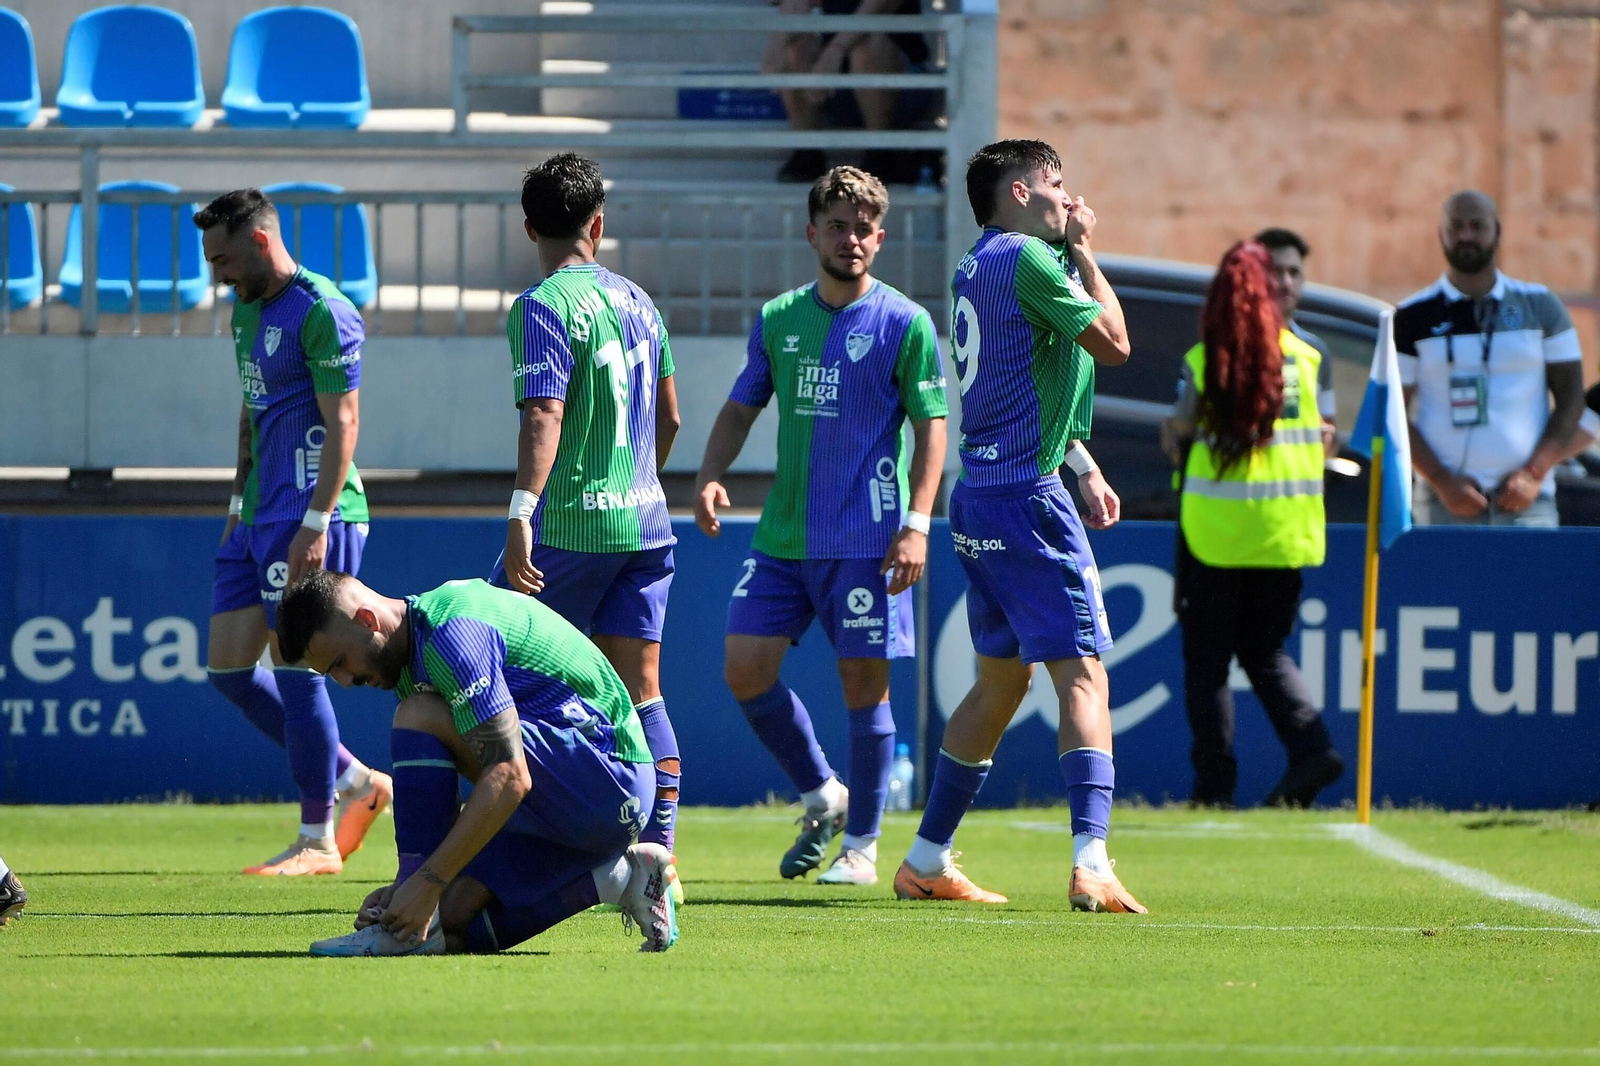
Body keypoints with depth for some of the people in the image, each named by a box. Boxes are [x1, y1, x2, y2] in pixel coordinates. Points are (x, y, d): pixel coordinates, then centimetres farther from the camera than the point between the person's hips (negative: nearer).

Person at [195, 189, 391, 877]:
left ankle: (317, 840, 1)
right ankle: (352, 780, 17)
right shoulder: (247, 309, 15)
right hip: (259, 517, 10)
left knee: (295, 668, -7)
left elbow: (342, 422, -17)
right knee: (227, 666, 6)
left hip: (310, 517, -10)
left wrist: (315, 521, -22)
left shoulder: (322, 312, -13)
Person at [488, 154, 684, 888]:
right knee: (640, 690, 4)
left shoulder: (542, 307, -10)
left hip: (569, 525, -7)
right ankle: (658, 851, -4)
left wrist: (522, 513, -28)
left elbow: (544, 417, -22)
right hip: (644, 521, 7)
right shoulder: (637, 301, 12)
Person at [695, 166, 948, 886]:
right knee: (745, 668, 0)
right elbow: (742, 408, 16)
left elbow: (931, 425, -5)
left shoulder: (905, 324, -3)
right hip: (782, 532, 5)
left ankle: (861, 843, 10)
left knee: (863, 680, -2)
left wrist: (916, 523, -14)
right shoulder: (778, 320, 10)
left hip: (865, 540, -5)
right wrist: (710, 476, -3)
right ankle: (821, 798, 20)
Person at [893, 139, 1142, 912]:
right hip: (1025, 496, -10)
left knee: (1001, 679, 18)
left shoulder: (978, 265, 17)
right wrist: (1082, 253, 2)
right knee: (1083, 675, -12)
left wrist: (1081, 465, 24)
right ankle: (1090, 863, -25)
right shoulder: (1027, 259, -12)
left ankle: (926, 862, 21)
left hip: (979, 495, 10)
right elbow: (1113, 343, -8)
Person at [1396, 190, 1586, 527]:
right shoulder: (1414, 318, 7)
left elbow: (1571, 399, 9)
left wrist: (1534, 473, -5)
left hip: (1526, 499, 1)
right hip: (1445, 504, 0)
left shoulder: (1540, 307, 10)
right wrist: (1442, 481, -9)